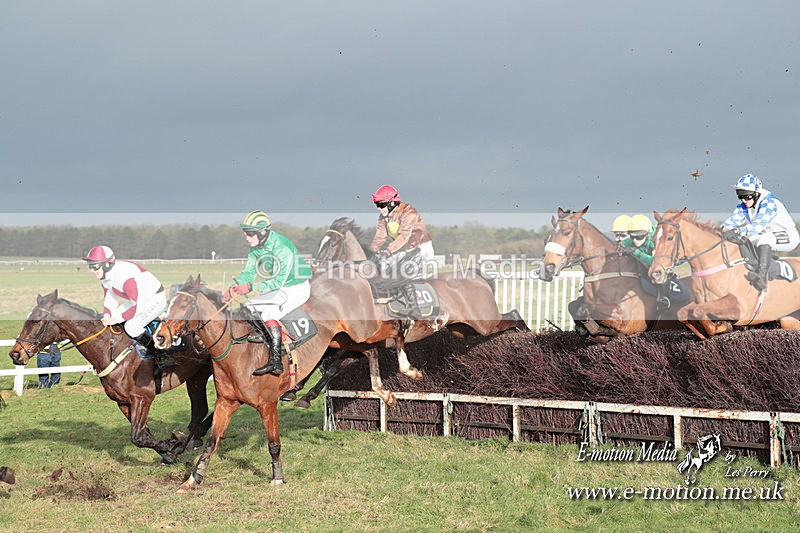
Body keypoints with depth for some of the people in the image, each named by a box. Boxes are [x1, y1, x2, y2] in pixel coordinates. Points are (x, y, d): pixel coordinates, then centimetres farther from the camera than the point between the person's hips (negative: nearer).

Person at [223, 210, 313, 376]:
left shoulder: (282, 248, -28)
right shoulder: (255, 248, 0)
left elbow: (279, 281, -32)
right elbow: (249, 272, 3)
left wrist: (251, 287, -37)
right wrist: (234, 288, -16)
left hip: (297, 289, -9)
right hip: (277, 288, 9)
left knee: (269, 314, -28)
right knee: (248, 308, 2)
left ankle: (276, 361, -32)